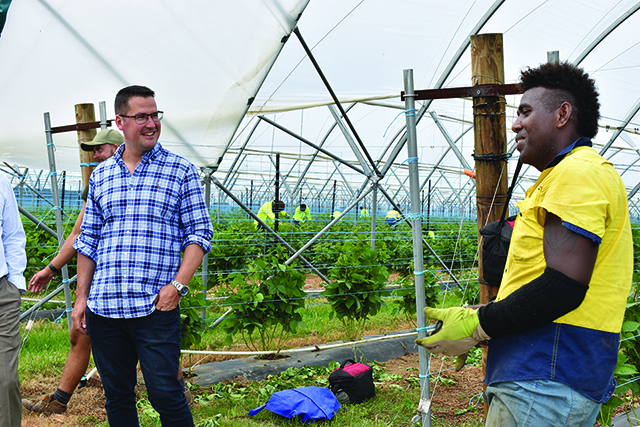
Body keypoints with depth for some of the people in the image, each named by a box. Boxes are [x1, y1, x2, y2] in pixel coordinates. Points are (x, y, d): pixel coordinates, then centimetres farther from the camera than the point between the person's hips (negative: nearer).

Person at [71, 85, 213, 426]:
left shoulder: (181, 172, 3)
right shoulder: (101, 175, 13)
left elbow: (199, 233, 1)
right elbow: (88, 240, 16)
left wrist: (178, 285, -11)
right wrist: (81, 298, 11)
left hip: (155, 306, -3)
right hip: (103, 308, 4)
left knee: (164, 394, -4)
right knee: (116, 396, 11)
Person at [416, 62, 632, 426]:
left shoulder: (579, 173, -12)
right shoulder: (564, 175, 22)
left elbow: (563, 287, -22)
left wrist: (477, 327, -15)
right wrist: (486, 320, 14)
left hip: (546, 382, -10)